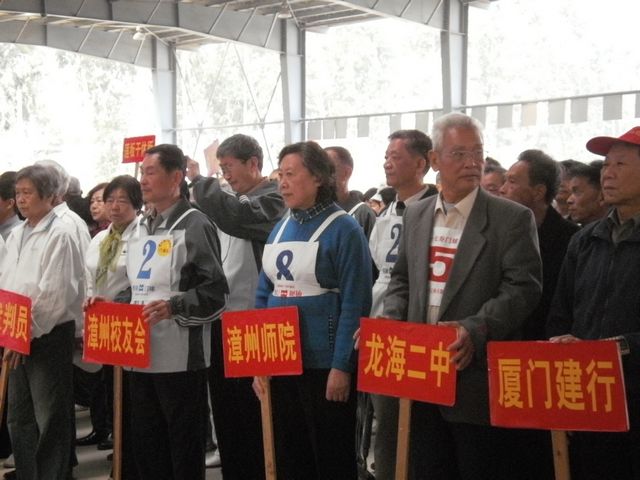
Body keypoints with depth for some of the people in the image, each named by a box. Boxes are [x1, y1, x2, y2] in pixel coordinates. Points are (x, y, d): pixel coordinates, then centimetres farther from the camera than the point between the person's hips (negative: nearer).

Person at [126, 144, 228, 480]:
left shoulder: (194, 226, -7)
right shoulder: (142, 229, 17)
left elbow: (215, 291, -13)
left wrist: (173, 307, -24)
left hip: (180, 355, -8)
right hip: (140, 352, 8)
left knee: (184, 448, 1)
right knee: (145, 441, 13)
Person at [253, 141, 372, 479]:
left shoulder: (343, 229, -9)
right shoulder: (280, 230, 10)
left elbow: (355, 304, -13)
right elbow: (263, 296, 12)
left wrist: (342, 366, -17)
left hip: (324, 363, -6)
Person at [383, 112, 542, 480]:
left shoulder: (512, 218, -5)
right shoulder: (416, 215, 12)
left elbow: (523, 287, -13)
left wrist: (476, 329, -25)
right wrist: (393, 320, 0)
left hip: (476, 377, -5)